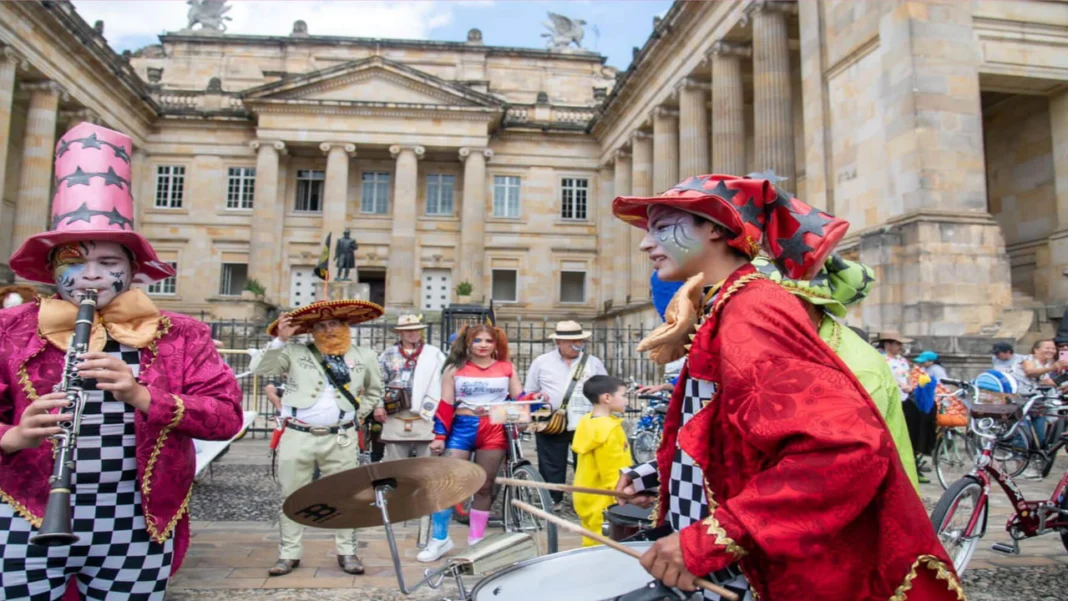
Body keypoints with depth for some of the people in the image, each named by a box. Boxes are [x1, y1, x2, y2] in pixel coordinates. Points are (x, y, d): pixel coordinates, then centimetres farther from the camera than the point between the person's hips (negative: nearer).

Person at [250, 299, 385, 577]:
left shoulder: (364, 357, 7)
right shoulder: (295, 352, 1)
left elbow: (374, 391, 22)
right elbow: (259, 368, -9)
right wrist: (280, 340, -18)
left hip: (341, 439, 1)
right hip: (297, 436, 0)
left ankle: (347, 552, 20)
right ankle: (289, 554, 22)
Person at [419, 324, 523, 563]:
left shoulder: (506, 368, 7)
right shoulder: (455, 368, 4)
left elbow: (518, 399, 7)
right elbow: (446, 405, 1)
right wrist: (439, 436, -4)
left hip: (494, 431, 1)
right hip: (462, 427, -1)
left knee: (485, 486, 7)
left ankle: (476, 540, 20)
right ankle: (439, 539, 8)